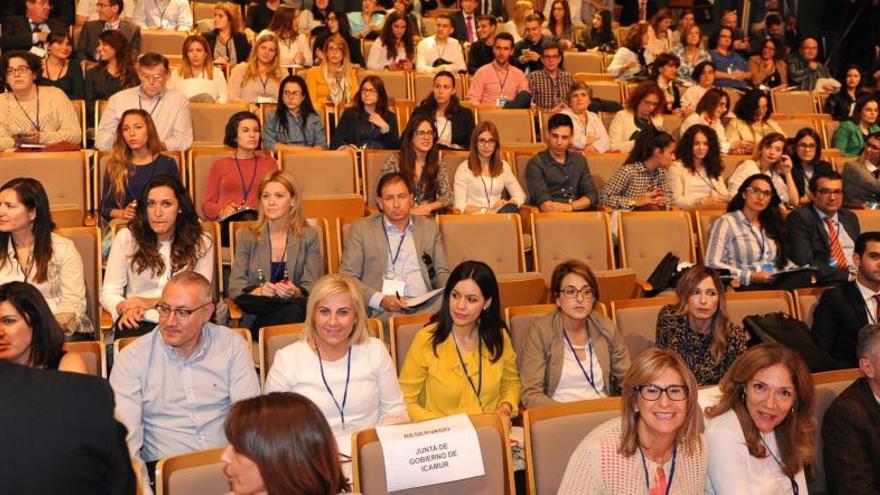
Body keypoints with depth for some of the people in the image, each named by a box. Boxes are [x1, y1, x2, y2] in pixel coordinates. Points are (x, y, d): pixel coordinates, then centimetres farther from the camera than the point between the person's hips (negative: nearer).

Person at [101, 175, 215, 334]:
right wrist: (125, 308, -18)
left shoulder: (201, 242, 4)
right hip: (138, 323, 0)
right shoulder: (126, 238, 5)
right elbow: (109, 292, 5)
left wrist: (152, 302, -11)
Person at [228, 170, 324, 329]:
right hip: (256, 313, -1)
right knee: (290, 311, -36)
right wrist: (257, 292, -19)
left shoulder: (310, 237, 11)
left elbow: (312, 287, 3)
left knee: (293, 310, -36)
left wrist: (296, 293, -21)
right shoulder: (246, 236, 11)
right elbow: (235, 287, 3)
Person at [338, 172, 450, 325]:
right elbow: (346, 277, 3)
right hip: (383, 311, -5)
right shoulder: (361, 229, 8)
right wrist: (379, 299, -13)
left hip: (426, 307, 5)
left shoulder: (429, 227, 18)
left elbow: (441, 272, 21)